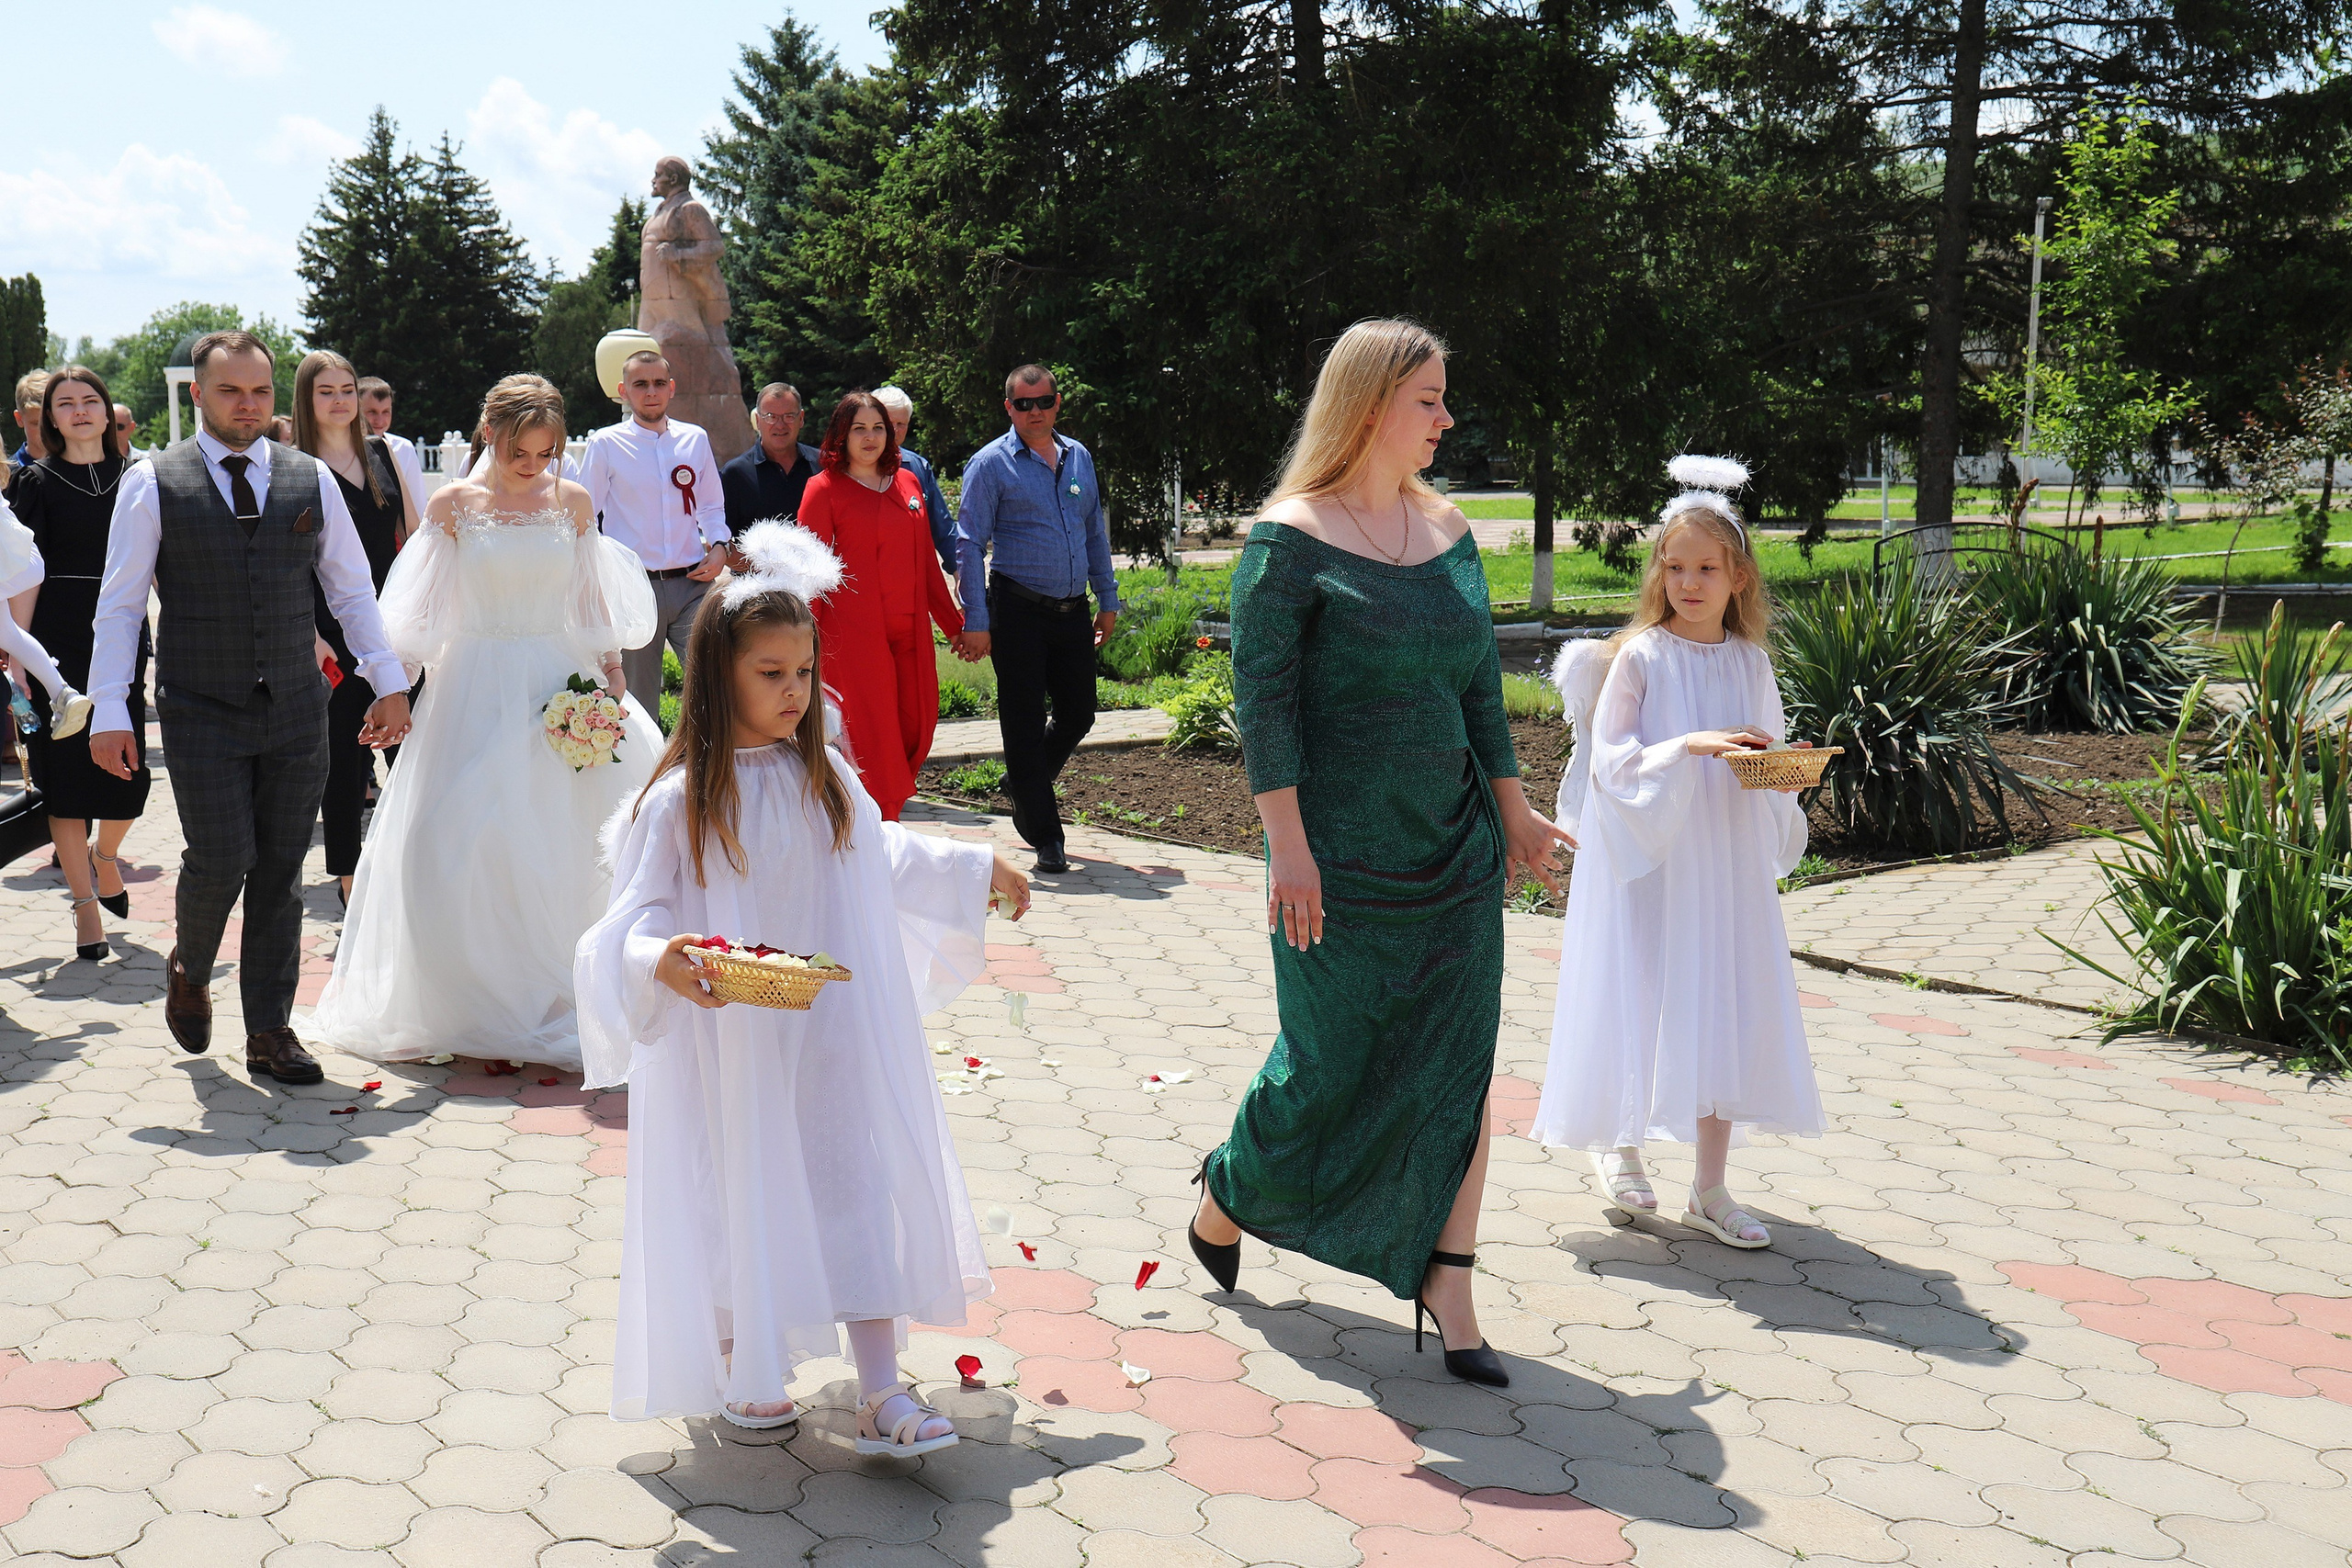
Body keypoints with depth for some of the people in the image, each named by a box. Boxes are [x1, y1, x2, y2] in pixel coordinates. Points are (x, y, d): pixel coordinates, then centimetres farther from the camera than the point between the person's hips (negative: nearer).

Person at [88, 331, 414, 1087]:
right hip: (202, 714, -2)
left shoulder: (311, 479, 8)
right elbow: (119, 603, 1)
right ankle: (190, 968, 24)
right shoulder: (152, 483, 0)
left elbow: (352, 589, 13)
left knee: (280, 873, 5)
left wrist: (389, 681, 6)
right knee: (220, 860, -8)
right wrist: (110, 711, -6)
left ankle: (269, 1031, 15)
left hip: (296, 713, 3)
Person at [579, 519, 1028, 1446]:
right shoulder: (680, 801, -9)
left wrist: (976, 871, 33)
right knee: (744, 1200, 5)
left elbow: (883, 858, 24)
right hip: (734, 1045, -4)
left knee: (861, 1189, -2)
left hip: (835, 1038, 4)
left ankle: (881, 1393, 0)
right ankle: (740, 1369, 29)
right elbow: (637, 916, -10)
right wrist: (661, 960, -32)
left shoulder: (824, 781, 7)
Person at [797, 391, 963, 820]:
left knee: (916, 728, 5)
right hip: (854, 632, -5)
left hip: (909, 629, 5)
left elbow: (926, 562, 19)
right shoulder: (824, 488, -1)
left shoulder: (907, 482, 14)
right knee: (871, 733, -5)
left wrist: (954, 623, 18)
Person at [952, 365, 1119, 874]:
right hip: (1018, 612, -5)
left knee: (1078, 715, 9)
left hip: (1072, 611, 5)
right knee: (1025, 723, 0)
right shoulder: (991, 464, -5)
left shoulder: (1078, 458, 11)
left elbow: (1095, 532, 20)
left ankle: (1025, 784, 37)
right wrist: (976, 621, -12)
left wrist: (1108, 600, 16)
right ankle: (1044, 838, 10)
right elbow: (969, 545, -7)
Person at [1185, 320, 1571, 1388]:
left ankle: (1445, 1282, 11)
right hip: (1343, 858, -6)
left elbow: (1480, 682, 15)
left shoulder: (1448, 532, 9)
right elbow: (1261, 694, -14)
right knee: (1330, 1059, 6)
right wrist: (1289, 845, -20)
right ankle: (1226, 1197, 34)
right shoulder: (1292, 537, -10)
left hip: (1455, 848, 6)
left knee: (1457, 1065, 3)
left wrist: (1512, 808, 16)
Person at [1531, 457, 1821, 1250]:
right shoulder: (1637, 657, -6)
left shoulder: (1749, 662, 7)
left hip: (1729, 866, 4)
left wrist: (1785, 773, -8)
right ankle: (1619, 1145, 29)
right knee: (1642, 1006, 2)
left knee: (1723, 1014, 3)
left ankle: (1709, 1190, 11)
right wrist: (1688, 747, -26)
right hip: (1650, 864, -4)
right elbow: (1610, 761, -13)